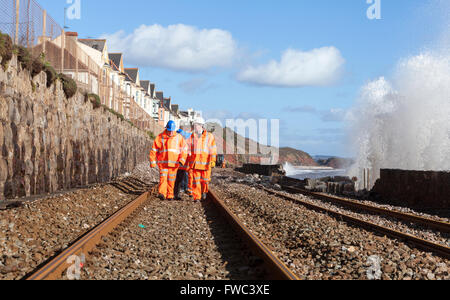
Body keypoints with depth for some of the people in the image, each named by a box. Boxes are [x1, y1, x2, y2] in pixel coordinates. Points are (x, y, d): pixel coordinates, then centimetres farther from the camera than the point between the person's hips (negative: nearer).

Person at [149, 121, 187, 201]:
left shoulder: (179, 137, 5)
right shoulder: (160, 137, 3)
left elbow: (184, 149, 0)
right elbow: (154, 150, 7)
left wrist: (182, 160, -14)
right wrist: (153, 162, 3)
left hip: (174, 163, 1)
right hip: (163, 162, -1)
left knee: (171, 180, 5)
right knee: (163, 178, -15)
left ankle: (170, 195, 14)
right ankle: (162, 194, -22)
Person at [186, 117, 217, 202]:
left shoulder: (209, 136, 1)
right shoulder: (192, 137, 9)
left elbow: (213, 150, -2)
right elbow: (189, 150, 14)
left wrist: (213, 161, -11)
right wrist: (188, 162, 11)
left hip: (205, 162, -2)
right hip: (195, 162, 2)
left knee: (205, 180, 3)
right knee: (196, 180, -2)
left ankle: (204, 191, 30)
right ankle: (196, 197, 2)